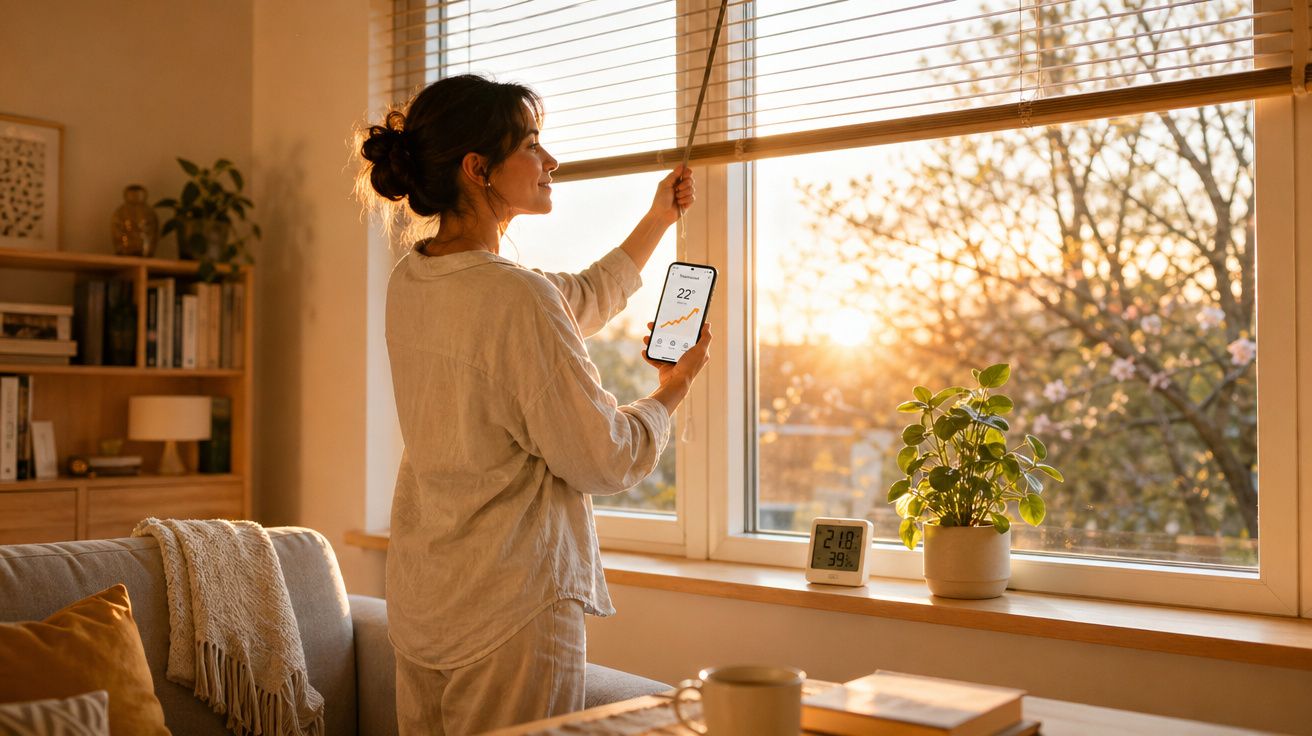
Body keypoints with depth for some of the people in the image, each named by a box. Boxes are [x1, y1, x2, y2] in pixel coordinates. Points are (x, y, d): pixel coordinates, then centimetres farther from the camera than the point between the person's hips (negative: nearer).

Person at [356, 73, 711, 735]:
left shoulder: (409, 282, 5)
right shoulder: (514, 297, -22)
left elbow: (580, 302, 19)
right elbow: (605, 461, -14)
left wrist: (657, 221, 27)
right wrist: (673, 388, 4)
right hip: (511, 606, -8)